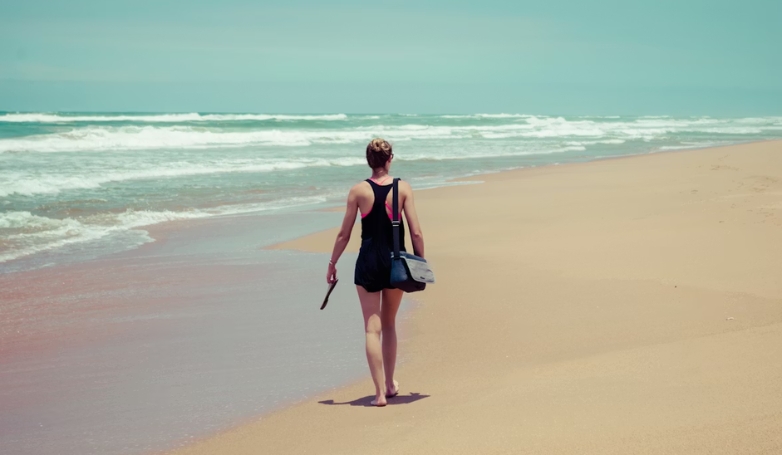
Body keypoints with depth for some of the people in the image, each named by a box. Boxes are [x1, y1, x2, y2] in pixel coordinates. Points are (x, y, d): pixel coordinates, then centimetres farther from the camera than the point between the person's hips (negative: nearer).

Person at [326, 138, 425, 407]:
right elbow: (416, 233, -5)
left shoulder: (358, 191, -5)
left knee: (372, 328, 2)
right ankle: (390, 384, 27)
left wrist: (332, 263, 10)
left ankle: (380, 392, -4)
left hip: (369, 263, -2)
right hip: (396, 261, 2)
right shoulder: (403, 188, -4)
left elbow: (344, 234, -2)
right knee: (389, 324, 19)